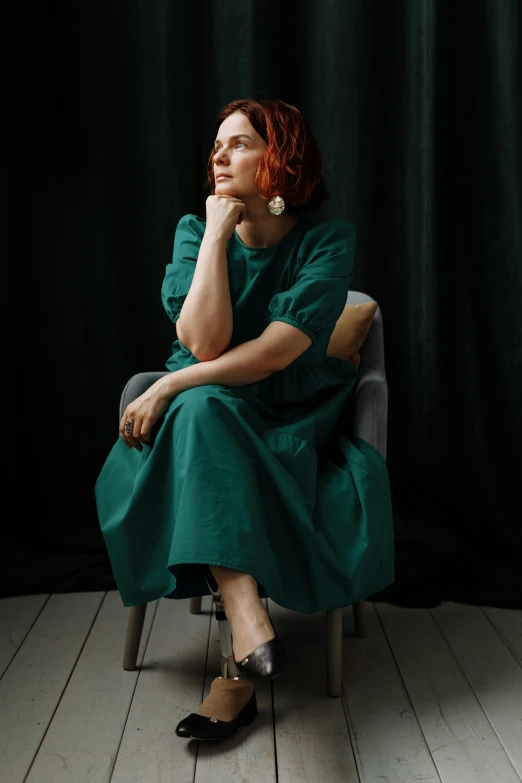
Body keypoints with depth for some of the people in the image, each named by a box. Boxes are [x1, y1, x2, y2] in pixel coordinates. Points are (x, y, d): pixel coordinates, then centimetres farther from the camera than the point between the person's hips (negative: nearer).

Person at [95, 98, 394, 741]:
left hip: (290, 422, -2)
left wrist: (169, 387, -22)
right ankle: (249, 624, -40)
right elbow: (205, 343, -16)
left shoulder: (328, 240, -8)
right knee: (198, 409, -32)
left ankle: (241, 665, -24)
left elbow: (277, 351, -20)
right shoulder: (195, 230, 0)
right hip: (209, 418, 2)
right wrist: (217, 234, -16)